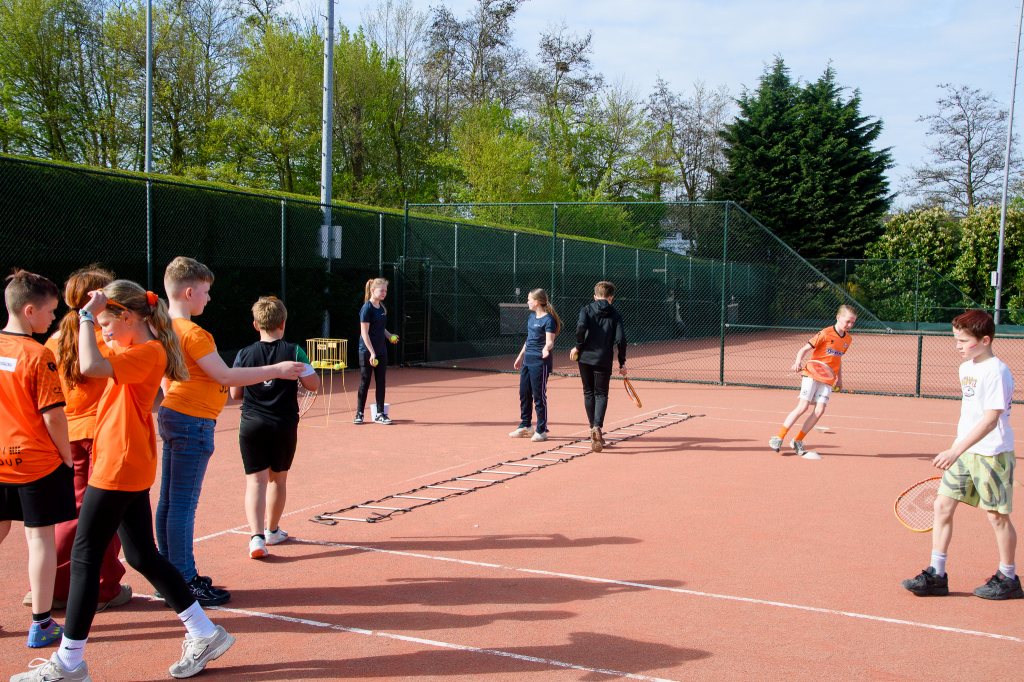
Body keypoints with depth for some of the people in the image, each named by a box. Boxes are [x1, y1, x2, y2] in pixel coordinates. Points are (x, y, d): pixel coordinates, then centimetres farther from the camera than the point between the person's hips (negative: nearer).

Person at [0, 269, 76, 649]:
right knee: (40, 537, 2)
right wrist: (67, 457, -3)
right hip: (37, 461, -6)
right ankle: (41, 624, 9)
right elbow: (53, 417, -17)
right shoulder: (38, 355, -16)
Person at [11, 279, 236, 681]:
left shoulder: (148, 351, -17)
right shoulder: (134, 352, 14)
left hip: (119, 470, -10)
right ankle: (204, 635, 17)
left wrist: (88, 315, -21)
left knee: (85, 558, -1)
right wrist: (92, 315, 16)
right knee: (142, 556, 13)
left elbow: (91, 366, -31)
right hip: (130, 470, 10)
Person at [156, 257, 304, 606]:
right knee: (184, 505, -5)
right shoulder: (192, 333, -18)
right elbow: (224, 375, -19)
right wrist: (276, 370, -14)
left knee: (169, 501, 12)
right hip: (192, 422, -10)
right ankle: (184, 584, 1)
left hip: (172, 416, 10)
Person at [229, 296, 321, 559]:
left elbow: (235, 393, 5)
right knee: (278, 478, 17)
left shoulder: (244, 355, -3)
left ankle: (257, 536, -17)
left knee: (255, 480, -1)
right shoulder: (293, 352, -7)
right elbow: (314, 385, -3)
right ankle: (272, 530, 32)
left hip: (252, 425, 0)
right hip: (284, 426, 0)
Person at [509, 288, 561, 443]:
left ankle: (541, 431, 8)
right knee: (524, 394, 13)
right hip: (527, 360, 9)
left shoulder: (548, 319, -13)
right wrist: (520, 357, 26)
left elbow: (550, 341, -20)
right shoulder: (531, 317, 13)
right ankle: (525, 426, 27)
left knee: (539, 396, -2)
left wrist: (546, 349, -42)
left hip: (540, 361, -9)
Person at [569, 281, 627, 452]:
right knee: (601, 394, 5)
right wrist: (622, 363, 4)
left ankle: (594, 429, 19)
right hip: (604, 360, -1)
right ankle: (597, 427, -17)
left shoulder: (586, 309, 3)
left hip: (585, 357, 1)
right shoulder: (615, 314, 4)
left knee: (589, 393, 15)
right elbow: (620, 339, -4)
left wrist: (578, 346, -2)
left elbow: (581, 327, -16)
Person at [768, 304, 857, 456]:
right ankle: (778, 437, -6)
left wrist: (839, 378, 23)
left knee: (819, 410, -7)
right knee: (803, 406, -13)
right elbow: (804, 348, -10)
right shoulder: (826, 333, -10)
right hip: (812, 374, -5)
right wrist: (798, 362, -27)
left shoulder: (848, 339, 9)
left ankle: (797, 441, 4)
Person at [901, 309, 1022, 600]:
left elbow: (990, 419, -24)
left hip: (991, 453, -8)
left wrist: (955, 451, -30)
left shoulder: (996, 372, -17)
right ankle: (936, 574, 8)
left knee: (997, 515, 4)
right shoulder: (966, 368, 10)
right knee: (943, 505, 3)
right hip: (963, 451, 8)